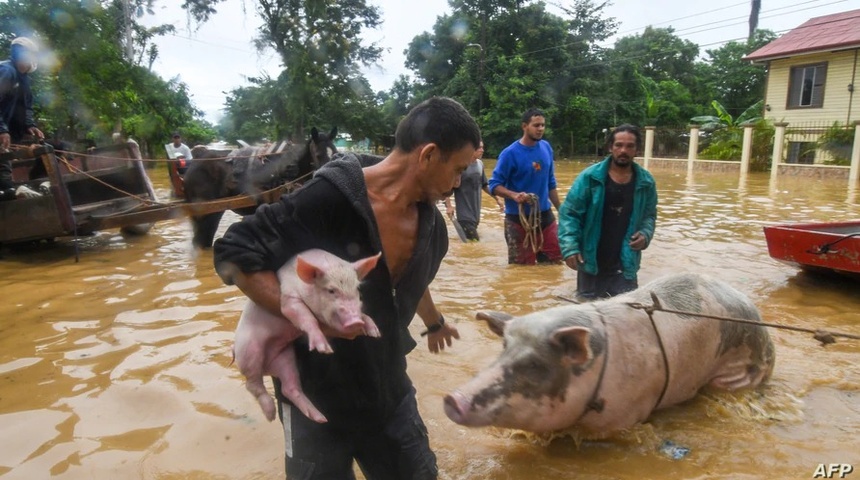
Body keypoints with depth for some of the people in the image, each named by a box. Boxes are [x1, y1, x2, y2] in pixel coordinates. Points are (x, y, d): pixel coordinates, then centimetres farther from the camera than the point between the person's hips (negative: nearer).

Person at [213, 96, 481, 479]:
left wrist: (434, 323, 34)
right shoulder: (329, 198, -26)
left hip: (387, 386, 6)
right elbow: (233, 254, -21)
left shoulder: (430, 224, -5)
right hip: (316, 390, -5)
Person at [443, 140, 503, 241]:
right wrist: (448, 205, -18)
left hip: (476, 212, 7)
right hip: (465, 213, -7)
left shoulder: (480, 164, 7)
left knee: (474, 239, 12)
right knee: (473, 241, -10)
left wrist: (497, 198, 16)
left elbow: (484, 185, 20)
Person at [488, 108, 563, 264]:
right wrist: (514, 195, -31)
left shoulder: (546, 148, 3)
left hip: (545, 215, 5)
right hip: (519, 218, -5)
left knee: (555, 262, 12)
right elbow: (494, 185, -13)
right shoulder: (510, 153, -14)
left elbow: (551, 183, 13)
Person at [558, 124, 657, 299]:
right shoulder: (589, 177, -10)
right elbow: (569, 213, -8)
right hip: (590, 260, -1)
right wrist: (570, 247, -18)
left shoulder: (646, 182, 0)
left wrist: (645, 234, -7)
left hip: (625, 263, 2)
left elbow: (650, 215, 14)